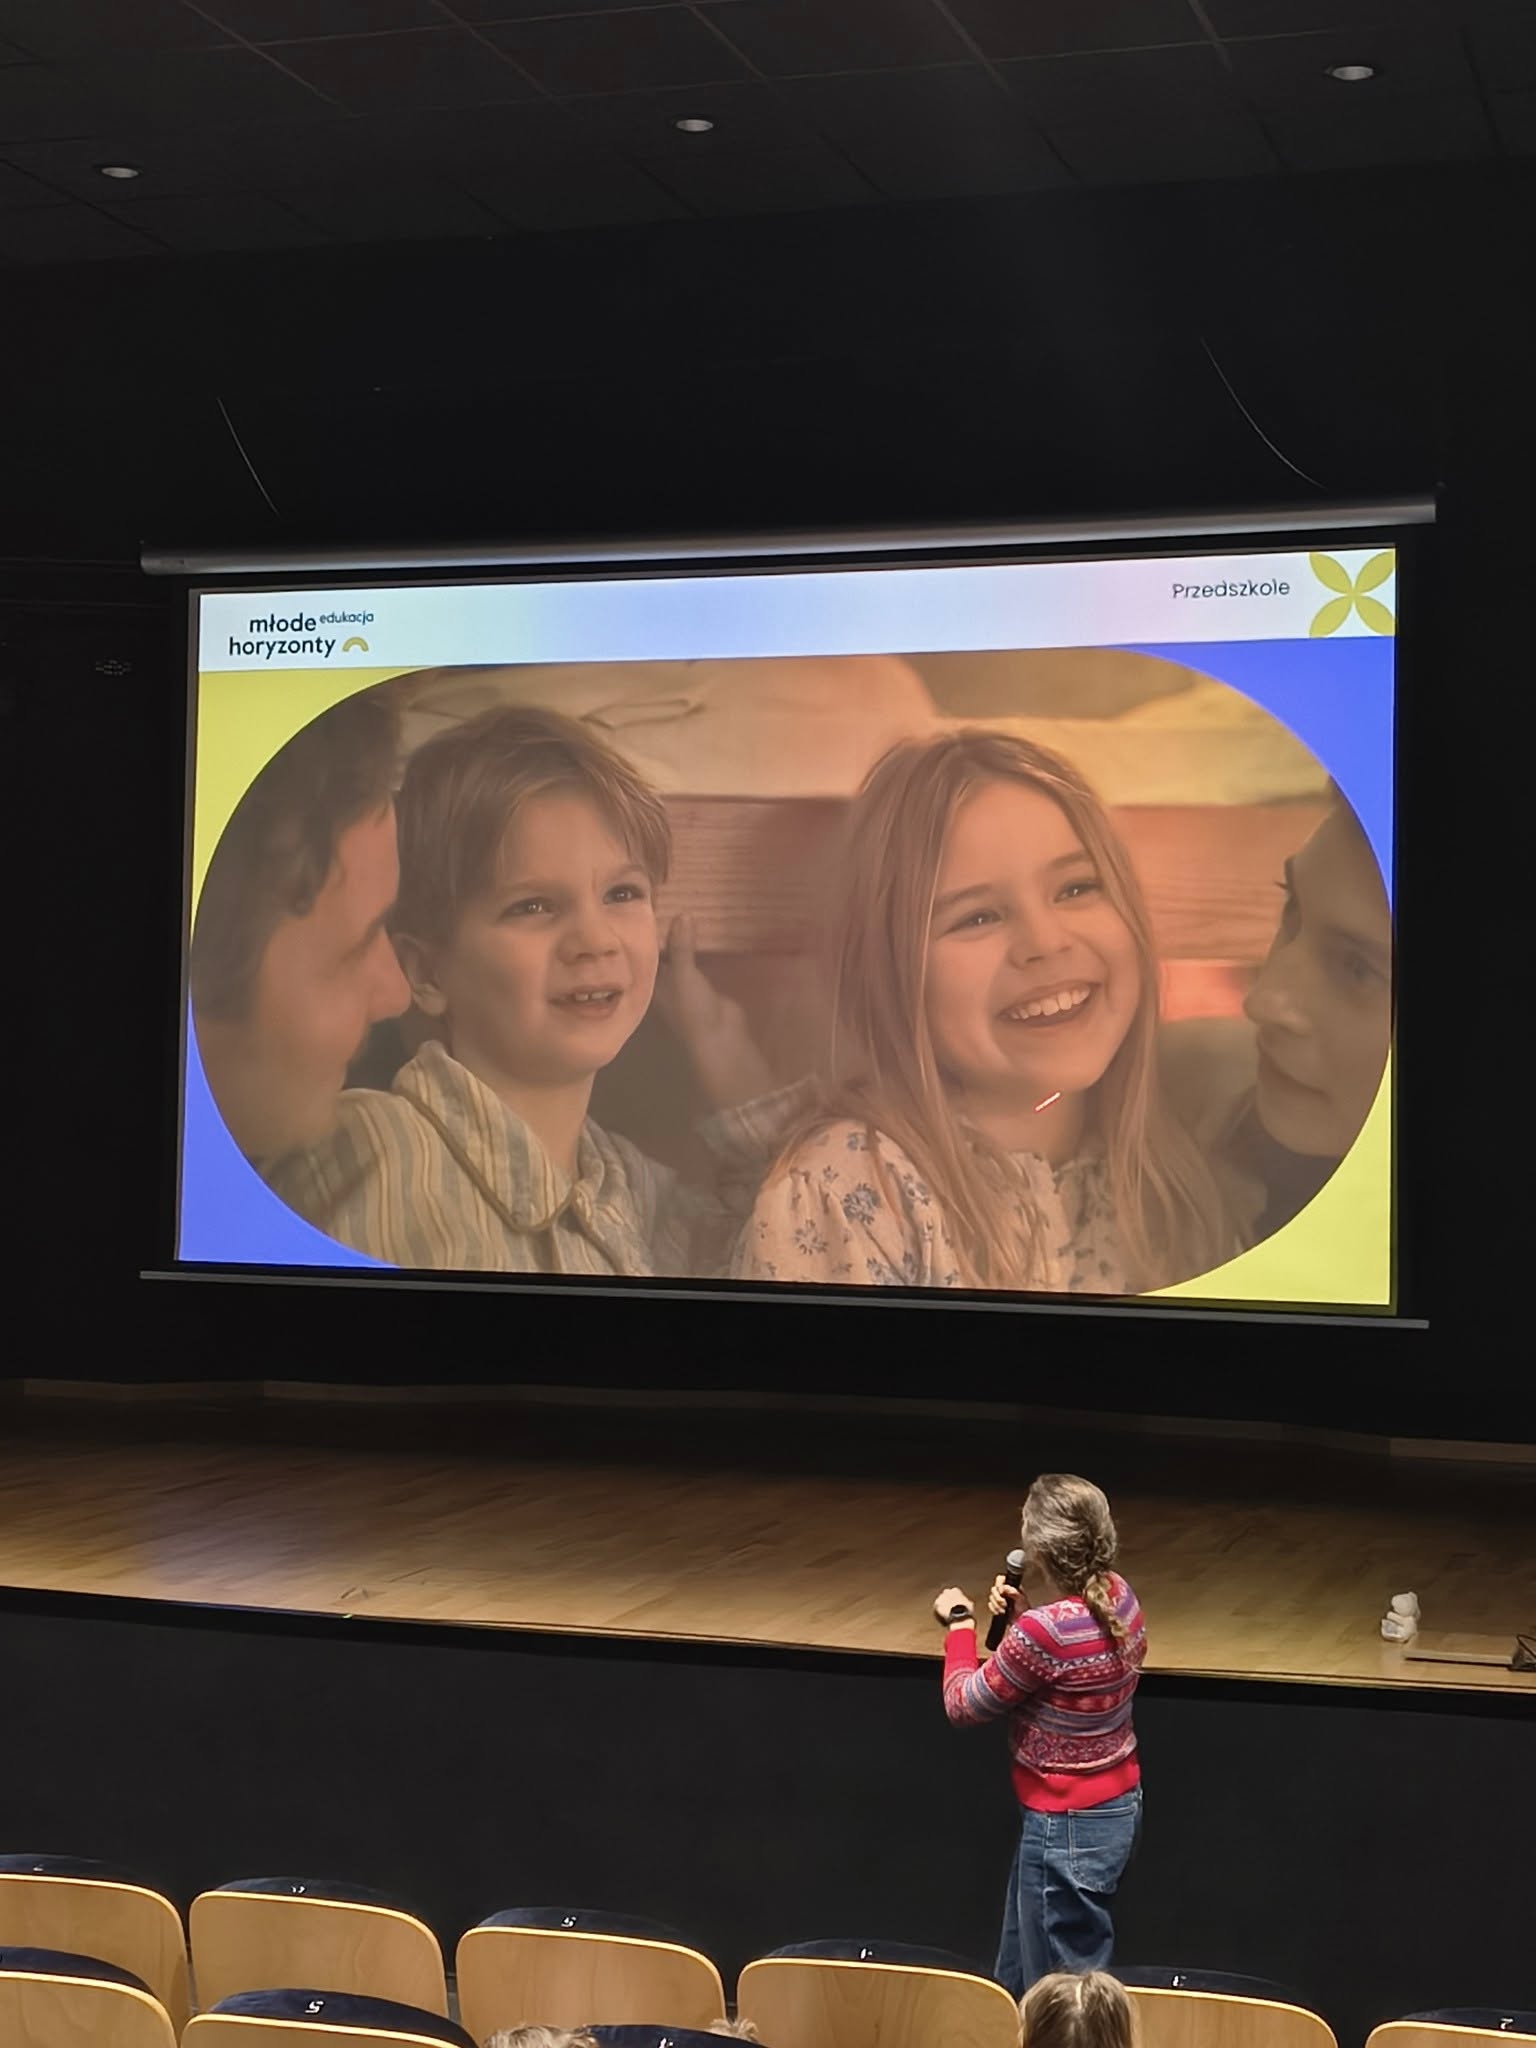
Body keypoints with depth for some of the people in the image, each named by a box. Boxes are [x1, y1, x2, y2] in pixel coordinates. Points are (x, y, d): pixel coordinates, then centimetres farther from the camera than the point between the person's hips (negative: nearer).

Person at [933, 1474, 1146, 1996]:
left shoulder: (1043, 1631, -30)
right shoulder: (1118, 1594, -5)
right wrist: (1023, 1612, -3)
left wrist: (959, 1624, 1)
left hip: (1069, 1827, -9)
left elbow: (964, 1704, -14)